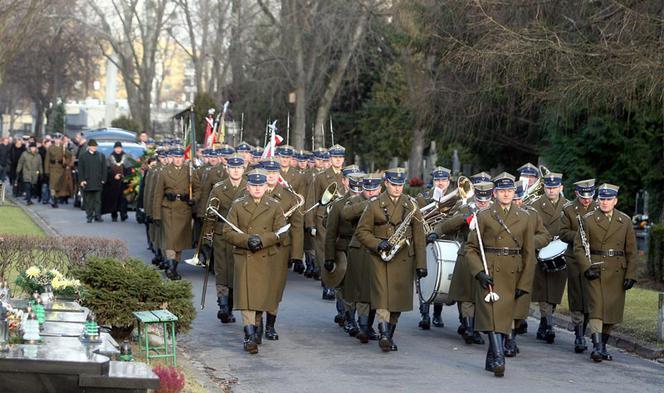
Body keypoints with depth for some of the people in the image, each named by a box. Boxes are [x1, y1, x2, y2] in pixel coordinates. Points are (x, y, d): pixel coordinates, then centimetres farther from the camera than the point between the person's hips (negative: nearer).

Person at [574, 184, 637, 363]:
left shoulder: (625, 221, 8)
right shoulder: (588, 220, 2)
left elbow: (631, 251, 9)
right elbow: (579, 247, 2)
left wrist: (631, 274, 1)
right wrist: (587, 267, -11)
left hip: (617, 273, 3)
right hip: (596, 271, -3)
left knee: (613, 310, 4)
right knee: (596, 307, -13)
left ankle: (603, 345, 18)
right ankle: (597, 346, -18)